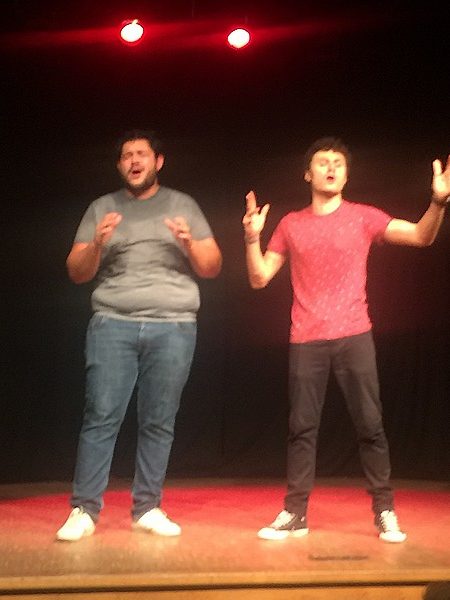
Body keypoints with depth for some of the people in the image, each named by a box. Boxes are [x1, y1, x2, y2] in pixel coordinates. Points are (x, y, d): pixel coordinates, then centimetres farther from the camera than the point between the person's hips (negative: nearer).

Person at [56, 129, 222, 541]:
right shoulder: (102, 208, 13)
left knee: (159, 422, 0)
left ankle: (148, 509, 9)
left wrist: (189, 243, -10)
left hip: (173, 327, 0)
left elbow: (213, 268, 10)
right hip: (113, 325, 0)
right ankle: (84, 510, -2)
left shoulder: (183, 205, 12)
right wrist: (97, 244, -10)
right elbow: (76, 272, 9)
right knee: (102, 417, -7)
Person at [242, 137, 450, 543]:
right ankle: (295, 514, 11)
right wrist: (252, 237, -6)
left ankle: (385, 512, 9)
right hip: (305, 341, 2)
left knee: (370, 425, -1)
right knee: (302, 428, 4)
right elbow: (260, 278, 9)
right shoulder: (291, 225, 10)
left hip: (354, 337, -1)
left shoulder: (364, 217, 3)